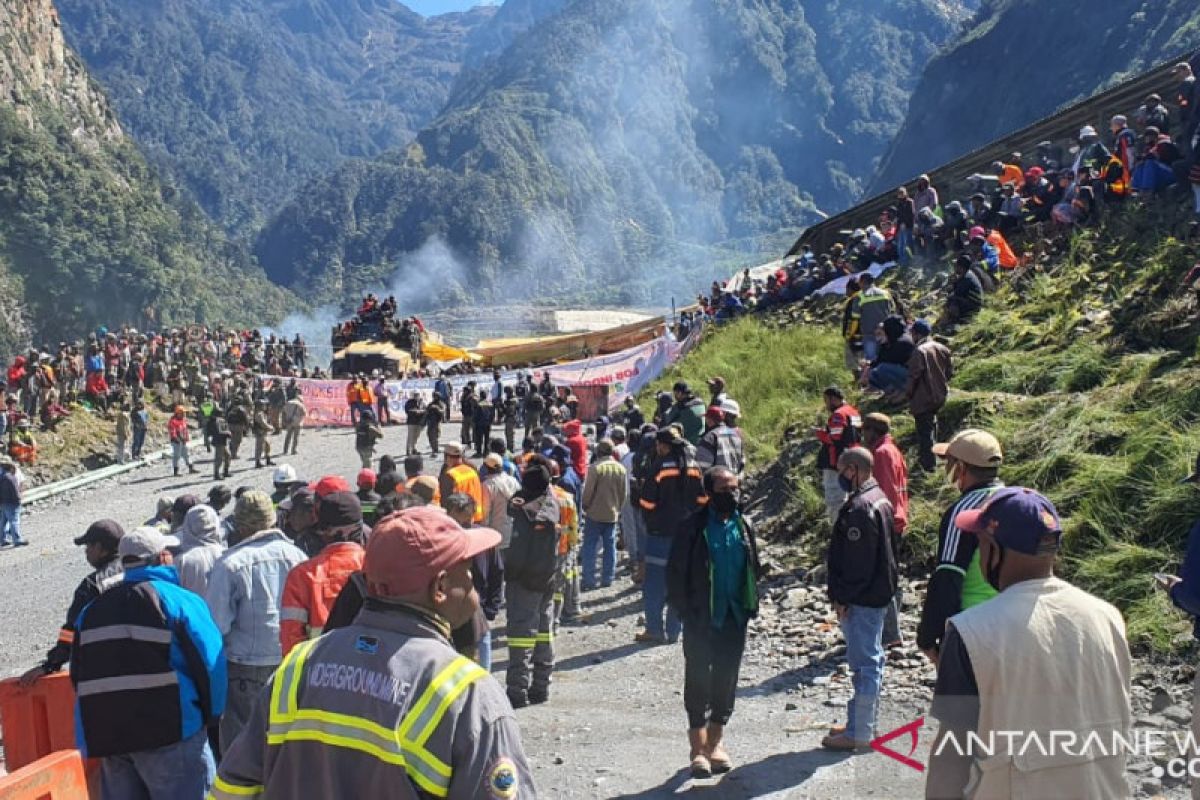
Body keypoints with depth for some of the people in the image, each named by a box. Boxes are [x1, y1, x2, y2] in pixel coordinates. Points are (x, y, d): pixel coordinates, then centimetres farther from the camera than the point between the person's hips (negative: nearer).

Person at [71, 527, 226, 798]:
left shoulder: (91, 610, 13)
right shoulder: (180, 601, -7)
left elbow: (79, 674, 14)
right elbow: (209, 663, -12)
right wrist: (210, 717, 2)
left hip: (105, 735, 6)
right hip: (170, 733, -6)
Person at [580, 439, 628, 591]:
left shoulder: (596, 468, -15)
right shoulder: (621, 469, 1)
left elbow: (588, 491, -13)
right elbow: (624, 493, 8)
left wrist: (584, 506, 3)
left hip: (595, 513, -5)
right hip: (613, 514, 5)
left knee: (590, 546, 2)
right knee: (610, 546, 12)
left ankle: (588, 580, 0)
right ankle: (607, 578, 16)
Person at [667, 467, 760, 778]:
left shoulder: (743, 525, 3)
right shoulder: (695, 526, -11)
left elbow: (753, 568, 12)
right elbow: (676, 571, -9)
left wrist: (750, 606, 5)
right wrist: (685, 611, -10)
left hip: (735, 617, 4)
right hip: (701, 619, -4)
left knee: (726, 679, 12)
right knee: (698, 679, 4)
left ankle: (715, 741, 26)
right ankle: (699, 746, 14)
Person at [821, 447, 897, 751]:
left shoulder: (859, 508, -21)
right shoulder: (879, 498, 11)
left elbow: (855, 561, -23)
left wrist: (842, 597, -16)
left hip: (861, 599, -11)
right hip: (878, 594, 11)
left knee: (864, 663, -3)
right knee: (871, 659, 17)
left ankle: (860, 732, 4)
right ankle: (863, 723, 29)